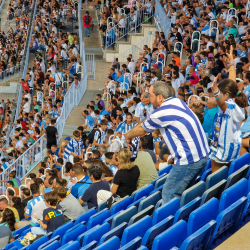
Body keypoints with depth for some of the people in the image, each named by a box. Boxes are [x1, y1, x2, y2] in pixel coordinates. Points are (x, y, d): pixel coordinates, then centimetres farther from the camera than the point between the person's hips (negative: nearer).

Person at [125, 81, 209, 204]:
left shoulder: (162, 112, -15)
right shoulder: (177, 101, 11)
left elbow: (142, 129, 4)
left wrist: (128, 136, 24)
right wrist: (131, 133, 32)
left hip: (189, 159, -9)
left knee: (169, 195, -3)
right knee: (182, 192, 18)